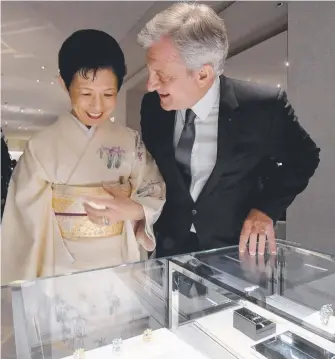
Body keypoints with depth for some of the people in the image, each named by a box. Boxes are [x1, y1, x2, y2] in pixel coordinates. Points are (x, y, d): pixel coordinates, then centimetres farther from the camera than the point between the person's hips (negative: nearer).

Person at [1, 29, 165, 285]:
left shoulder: (132, 142, -4)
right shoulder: (41, 147, -7)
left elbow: (157, 197, -3)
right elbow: (28, 220, -4)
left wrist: (133, 209, -23)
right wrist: (27, 289, -1)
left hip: (124, 267, 2)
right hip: (64, 271, -1)